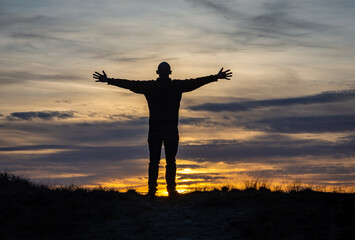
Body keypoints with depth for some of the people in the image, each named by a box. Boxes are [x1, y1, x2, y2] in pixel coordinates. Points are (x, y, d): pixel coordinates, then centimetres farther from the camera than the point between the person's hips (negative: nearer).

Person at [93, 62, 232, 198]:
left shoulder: (149, 86, 2)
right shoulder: (177, 86, 1)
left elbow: (129, 84, 6)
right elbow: (196, 82, 6)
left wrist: (108, 80, 13)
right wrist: (216, 77, 14)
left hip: (154, 130, 1)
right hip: (171, 130, -1)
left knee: (153, 161, 2)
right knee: (171, 161, 3)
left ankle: (152, 191, -2)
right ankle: (171, 190, 0)